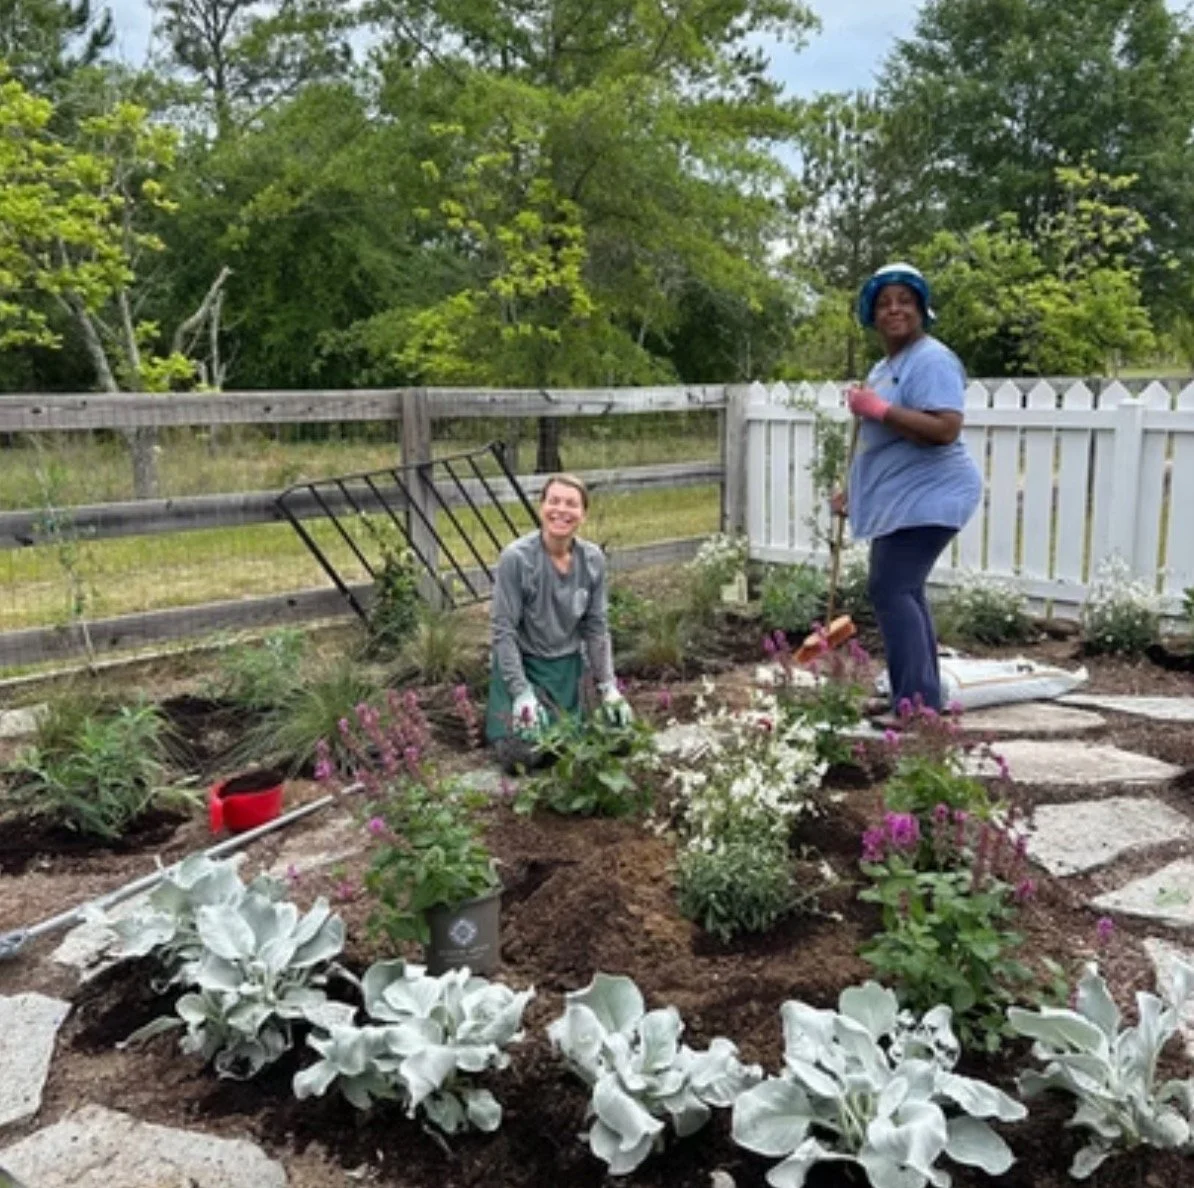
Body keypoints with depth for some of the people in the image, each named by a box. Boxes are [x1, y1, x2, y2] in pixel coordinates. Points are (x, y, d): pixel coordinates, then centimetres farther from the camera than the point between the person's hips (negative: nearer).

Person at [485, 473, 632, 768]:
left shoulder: (593, 559, -8)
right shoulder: (516, 558, -22)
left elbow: (596, 627, 1)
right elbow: (503, 629, -18)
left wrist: (608, 687, -2)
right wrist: (522, 694, -20)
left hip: (567, 666, 4)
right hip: (521, 662, -4)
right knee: (522, 755, -12)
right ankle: (500, 713, 21)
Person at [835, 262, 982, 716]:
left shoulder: (931, 360, -14)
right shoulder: (886, 366, 17)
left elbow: (945, 429, -27)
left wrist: (877, 408, -24)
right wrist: (855, 492, 23)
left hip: (927, 497, -10)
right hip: (901, 498, 10)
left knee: (890, 590, -16)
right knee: (904, 591, 12)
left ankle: (918, 706, -14)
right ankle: (923, 702, 20)